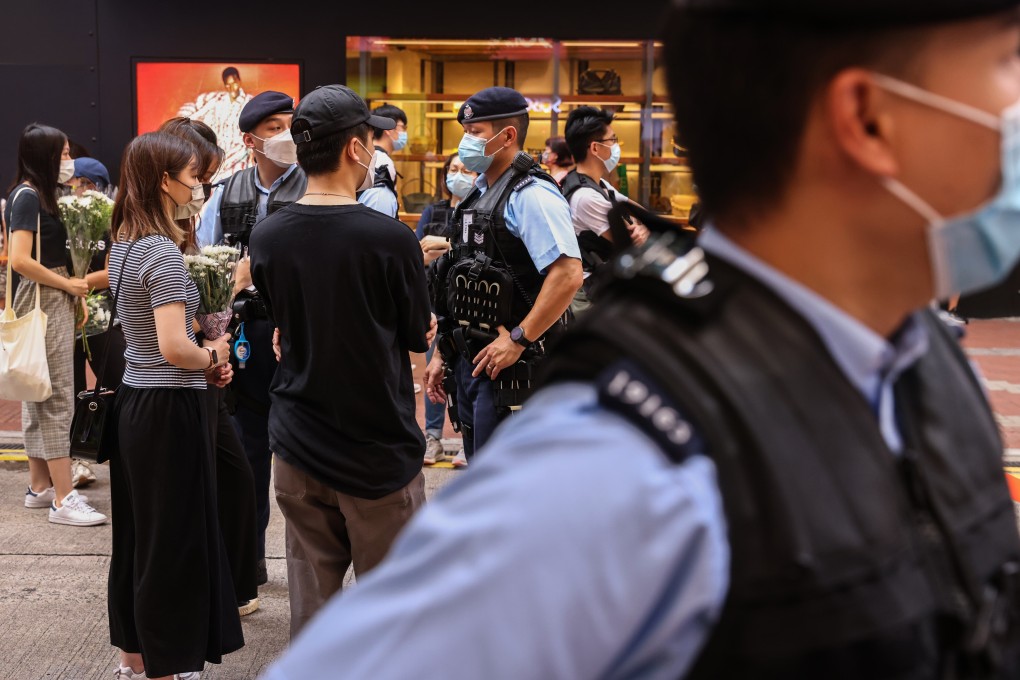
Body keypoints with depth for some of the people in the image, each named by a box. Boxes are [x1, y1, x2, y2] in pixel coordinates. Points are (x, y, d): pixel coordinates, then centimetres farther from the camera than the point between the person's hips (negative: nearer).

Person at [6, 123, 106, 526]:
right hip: (41, 304, -10)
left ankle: (40, 487, 21)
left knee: (38, 399, 13)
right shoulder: (27, 196, -13)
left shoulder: (39, 195, 13)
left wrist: (73, 290, 2)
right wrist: (68, 284, -15)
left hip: (53, 302, 10)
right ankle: (63, 500, -7)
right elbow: (20, 260, -23)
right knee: (56, 400, -9)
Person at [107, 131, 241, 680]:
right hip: (169, 407, -9)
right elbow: (174, 347, -25)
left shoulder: (124, 245, 10)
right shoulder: (163, 253, -19)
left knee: (138, 530, 18)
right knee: (174, 538, 1)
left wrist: (204, 364, 9)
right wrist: (214, 355, -6)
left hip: (134, 399, 9)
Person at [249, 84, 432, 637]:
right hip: (379, 447, -4)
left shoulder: (267, 237, -3)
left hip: (299, 446, 4)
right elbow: (418, 337, -5)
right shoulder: (390, 239, -18)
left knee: (310, 600, 13)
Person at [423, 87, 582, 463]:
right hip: (471, 361, 9)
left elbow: (568, 274, -26)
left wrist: (518, 340, -23)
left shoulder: (532, 195, -15)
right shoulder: (479, 193, 15)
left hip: (509, 365, -9)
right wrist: (443, 353, 18)